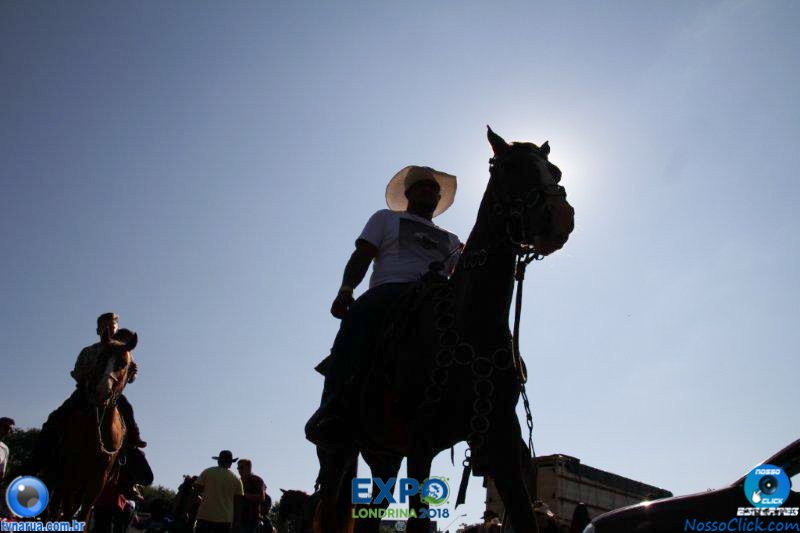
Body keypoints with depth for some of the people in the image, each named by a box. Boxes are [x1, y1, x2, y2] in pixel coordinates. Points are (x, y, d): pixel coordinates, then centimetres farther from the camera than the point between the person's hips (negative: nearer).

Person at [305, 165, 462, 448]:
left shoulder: (450, 240, 38)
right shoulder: (385, 219, 29)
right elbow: (362, 256, 12)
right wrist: (346, 290, -7)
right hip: (391, 288, -4)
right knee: (361, 316, -38)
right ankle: (333, 408, -47)